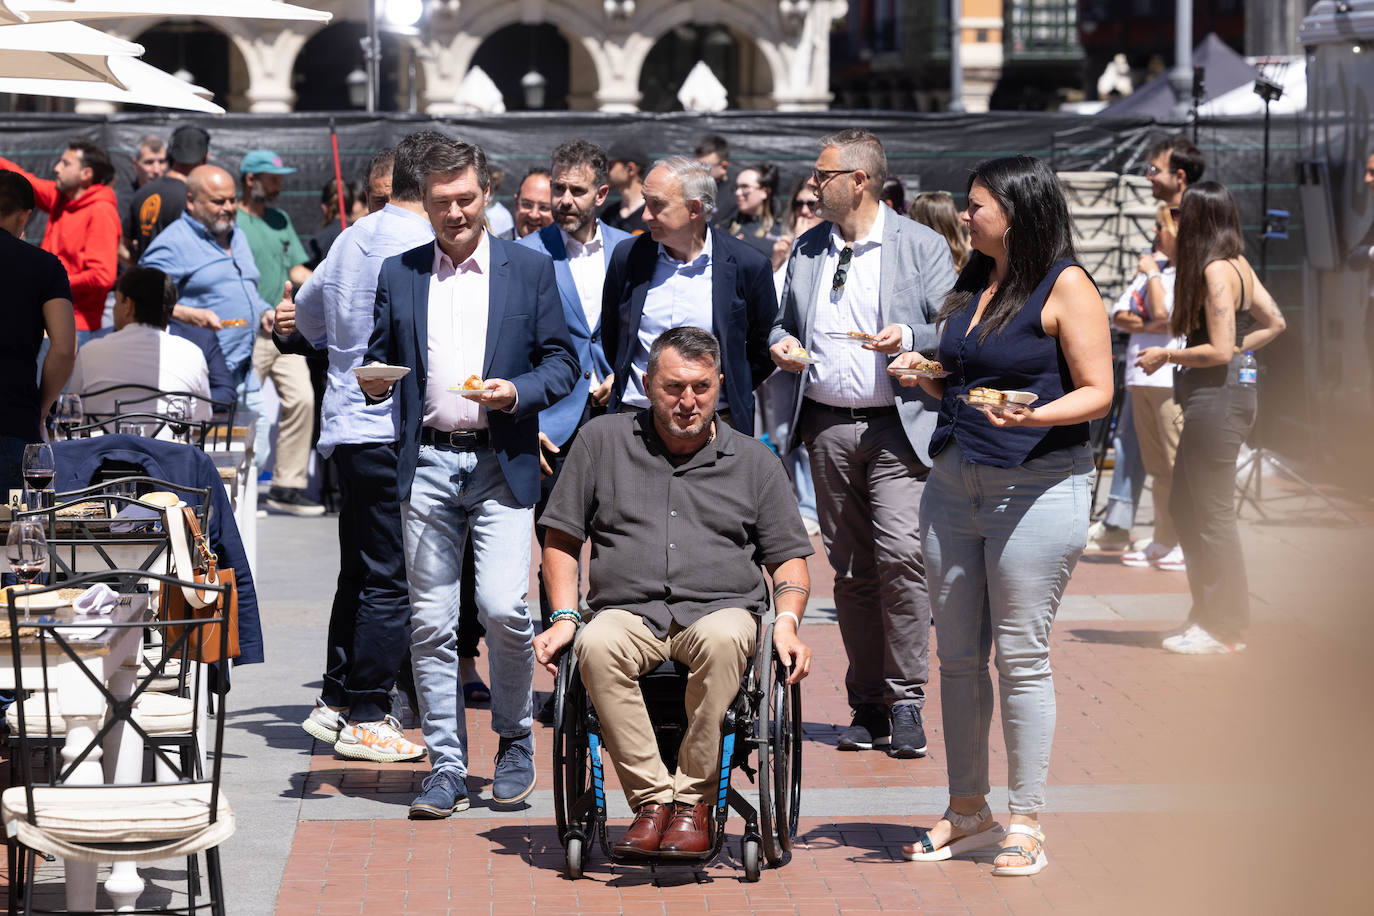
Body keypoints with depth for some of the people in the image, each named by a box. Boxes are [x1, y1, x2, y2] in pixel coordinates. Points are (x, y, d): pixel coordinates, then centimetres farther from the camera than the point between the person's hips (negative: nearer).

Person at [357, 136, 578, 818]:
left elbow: (562, 362, 6)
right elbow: (380, 357, 15)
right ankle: (446, 768, 9)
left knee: (503, 609, -12)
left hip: (501, 465, -2)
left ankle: (514, 743, 11)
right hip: (426, 465, 2)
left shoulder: (530, 270, 7)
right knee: (430, 622, 1)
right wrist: (374, 383, -8)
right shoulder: (398, 274, 12)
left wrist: (518, 392, -12)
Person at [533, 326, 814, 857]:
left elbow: (789, 555, 17)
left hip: (721, 608, 0)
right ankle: (652, 798, -30)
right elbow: (561, 536, 15)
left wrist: (787, 622, -2)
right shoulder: (602, 441, 14)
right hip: (628, 610, 0)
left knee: (722, 639, -38)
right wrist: (564, 617, 1)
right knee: (597, 646, -36)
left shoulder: (754, 461, 16)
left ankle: (694, 802, -27)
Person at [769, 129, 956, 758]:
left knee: (900, 554, -17)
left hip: (897, 426, -5)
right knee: (849, 568, 6)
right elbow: (785, 322, 24)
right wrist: (782, 345, 2)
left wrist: (911, 338, -18)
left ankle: (906, 701, -9)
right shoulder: (807, 250, 15)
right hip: (827, 427, 5)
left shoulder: (921, 247, 1)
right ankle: (868, 707, 13)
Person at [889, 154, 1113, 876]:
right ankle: (967, 811, 19)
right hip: (953, 484, 7)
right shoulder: (972, 286, 15)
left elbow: (1097, 393, -10)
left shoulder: (1065, 285, -7)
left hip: (1036, 486, -7)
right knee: (957, 654, 9)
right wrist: (923, 375, 5)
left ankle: (1027, 824, 5)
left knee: (1020, 656, -4)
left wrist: (1033, 415, -26)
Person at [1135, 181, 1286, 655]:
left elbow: (1219, 351, -20)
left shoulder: (1214, 271, -18)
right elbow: (1275, 323, 18)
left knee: (1213, 514, -2)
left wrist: (1166, 356, -9)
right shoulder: (1240, 266, 10)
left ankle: (1225, 629, 5)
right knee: (1185, 507, 16)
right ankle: (1209, 616, 22)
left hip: (1217, 398, -10)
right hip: (1227, 391, 10)